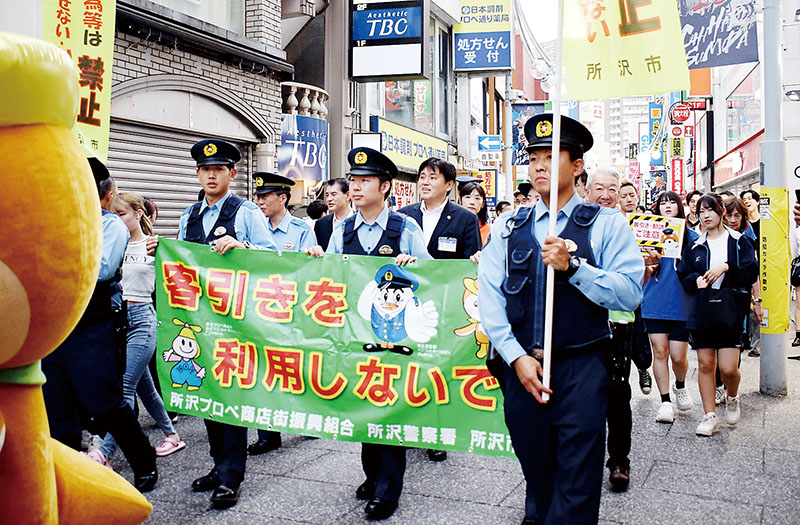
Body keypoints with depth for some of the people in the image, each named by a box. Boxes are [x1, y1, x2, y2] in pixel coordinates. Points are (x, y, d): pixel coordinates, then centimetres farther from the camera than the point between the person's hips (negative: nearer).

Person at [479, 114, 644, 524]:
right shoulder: (507, 228, 8)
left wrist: (572, 266, -21)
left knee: (575, 487, 2)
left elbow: (630, 293, -10)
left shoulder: (606, 225, 1)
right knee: (535, 470, 17)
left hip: (582, 367, -2)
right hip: (521, 364, 3)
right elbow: (489, 298, 0)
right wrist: (517, 356, -9)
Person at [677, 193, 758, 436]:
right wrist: (696, 280, -11)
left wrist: (726, 267, -15)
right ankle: (710, 416, 14)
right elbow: (682, 275, 9)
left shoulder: (739, 241, 6)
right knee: (705, 364, 3)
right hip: (701, 311, 2)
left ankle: (732, 397, 26)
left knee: (728, 368, -7)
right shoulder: (694, 246, 12)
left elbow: (751, 272, -2)